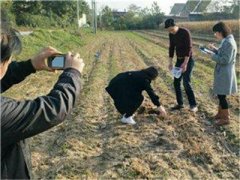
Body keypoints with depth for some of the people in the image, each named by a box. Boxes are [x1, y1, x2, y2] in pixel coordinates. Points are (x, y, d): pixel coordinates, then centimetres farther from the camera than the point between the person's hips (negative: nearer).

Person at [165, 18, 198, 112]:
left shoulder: (185, 32, -18)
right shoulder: (171, 35, 3)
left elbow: (189, 48, -22)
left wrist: (185, 63, -27)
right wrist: (170, 62, 2)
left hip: (188, 60, -7)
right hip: (179, 60, 7)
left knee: (186, 83, -13)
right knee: (176, 82, 6)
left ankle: (193, 105, -3)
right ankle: (180, 104, 17)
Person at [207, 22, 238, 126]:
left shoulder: (229, 43, -22)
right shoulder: (226, 41, 9)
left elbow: (225, 60, -24)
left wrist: (212, 55, -17)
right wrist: (214, 49, 5)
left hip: (225, 74, -10)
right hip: (222, 73, 10)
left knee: (221, 95, 0)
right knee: (220, 95, 20)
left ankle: (226, 118, 13)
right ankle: (220, 113, 34)